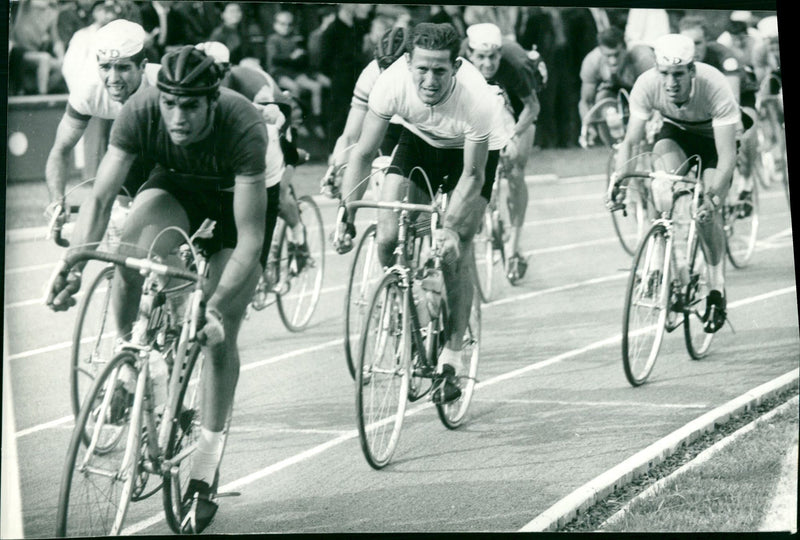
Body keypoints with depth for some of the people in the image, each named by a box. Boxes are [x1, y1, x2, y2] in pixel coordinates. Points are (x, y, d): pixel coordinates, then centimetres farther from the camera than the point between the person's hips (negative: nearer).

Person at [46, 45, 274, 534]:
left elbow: (249, 238, -37)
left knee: (220, 333, -11)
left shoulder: (242, 125, -38)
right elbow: (101, 196, -27)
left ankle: (206, 472, 2)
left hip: (239, 202, -2)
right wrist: (74, 266, -41)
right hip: (177, 189, 2)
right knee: (131, 248, -32)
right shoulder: (141, 111, -30)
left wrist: (217, 306, -48)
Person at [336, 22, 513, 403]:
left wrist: (450, 227, -37)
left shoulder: (477, 99, -39)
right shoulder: (392, 83, -33)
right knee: (387, 237, -16)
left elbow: (472, 175, -27)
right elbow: (364, 152, -21)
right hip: (419, 140, 3)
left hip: (474, 149, -3)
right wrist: (345, 213, -28)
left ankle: (451, 357, 2)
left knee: (455, 254, -12)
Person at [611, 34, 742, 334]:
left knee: (707, 213, -19)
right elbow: (630, 141, -26)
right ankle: (680, 262, -24)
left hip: (713, 138, -2)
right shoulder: (647, 85, -31)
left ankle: (717, 289, 0)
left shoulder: (715, 87, -38)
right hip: (675, 133, 2)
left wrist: (712, 196, -52)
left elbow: (727, 155, -39)